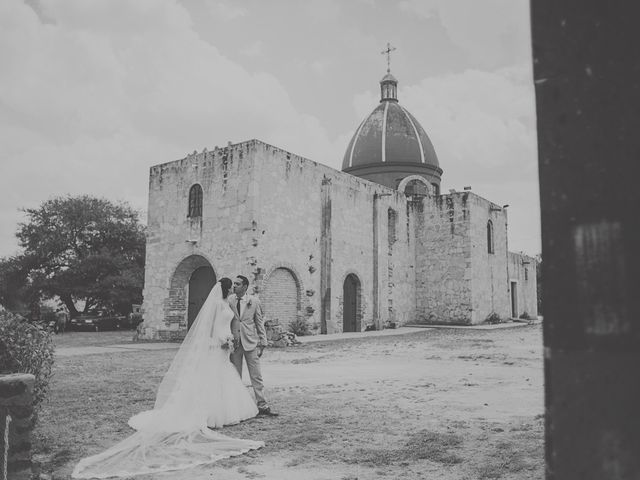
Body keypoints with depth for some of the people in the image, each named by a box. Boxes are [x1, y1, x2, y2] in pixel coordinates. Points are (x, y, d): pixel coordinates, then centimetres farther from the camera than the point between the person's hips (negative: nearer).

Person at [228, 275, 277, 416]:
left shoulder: (254, 301, 1)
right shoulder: (229, 300, 2)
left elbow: (260, 323, 5)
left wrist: (262, 344, 3)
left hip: (250, 342, -1)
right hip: (233, 342, 1)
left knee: (256, 376, 1)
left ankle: (262, 405, 8)